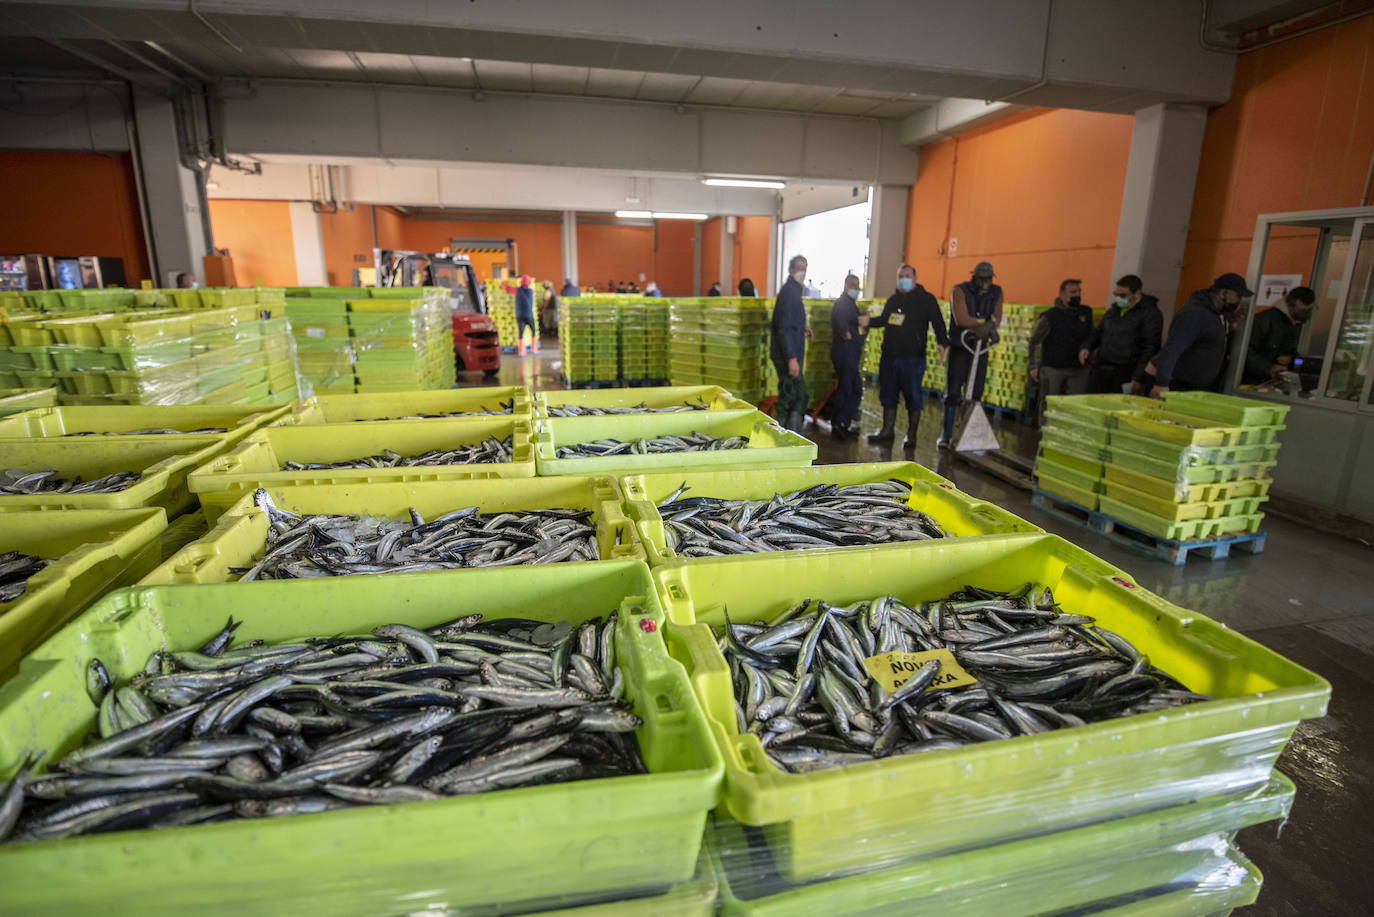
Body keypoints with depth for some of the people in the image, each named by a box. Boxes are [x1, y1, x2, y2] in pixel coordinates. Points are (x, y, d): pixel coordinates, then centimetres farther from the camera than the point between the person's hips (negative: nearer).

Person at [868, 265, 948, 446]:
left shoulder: (926, 299, 0)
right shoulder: (893, 299, 16)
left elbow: (938, 323, -5)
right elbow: (884, 319, 30)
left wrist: (943, 342, -21)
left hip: (913, 358, -5)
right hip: (889, 356, 5)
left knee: (913, 397, -1)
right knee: (888, 395, 10)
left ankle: (911, 436, 9)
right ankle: (887, 431, 22)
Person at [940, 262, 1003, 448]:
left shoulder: (996, 292, 5)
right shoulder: (960, 291, -9)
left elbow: (997, 316, -7)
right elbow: (961, 318, -22)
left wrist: (985, 327, -27)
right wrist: (988, 323, -21)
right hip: (959, 347, -4)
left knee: (975, 392, 4)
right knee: (953, 392, -6)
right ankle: (946, 434, 1)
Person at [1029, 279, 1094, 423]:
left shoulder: (1086, 313, 6)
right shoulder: (1049, 316, -7)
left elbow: (1091, 338, 17)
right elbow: (1034, 342, -2)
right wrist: (1034, 366, -6)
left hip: (1078, 369, 3)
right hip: (1052, 368, -3)